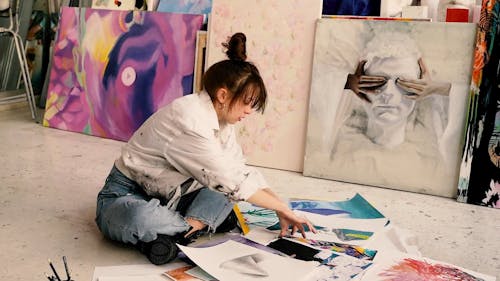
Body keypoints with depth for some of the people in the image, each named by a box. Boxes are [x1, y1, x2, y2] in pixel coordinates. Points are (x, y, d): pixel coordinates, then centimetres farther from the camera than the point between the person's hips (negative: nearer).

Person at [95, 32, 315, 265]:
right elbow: (230, 182, -27)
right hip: (125, 196, -8)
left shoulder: (221, 120, 0)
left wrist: (281, 210, -7)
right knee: (140, 219, -42)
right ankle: (201, 222, -18)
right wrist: (282, 207, -17)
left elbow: (243, 173, 2)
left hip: (165, 197, 8)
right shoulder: (190, 120, -28)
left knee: (228, 184, -9)